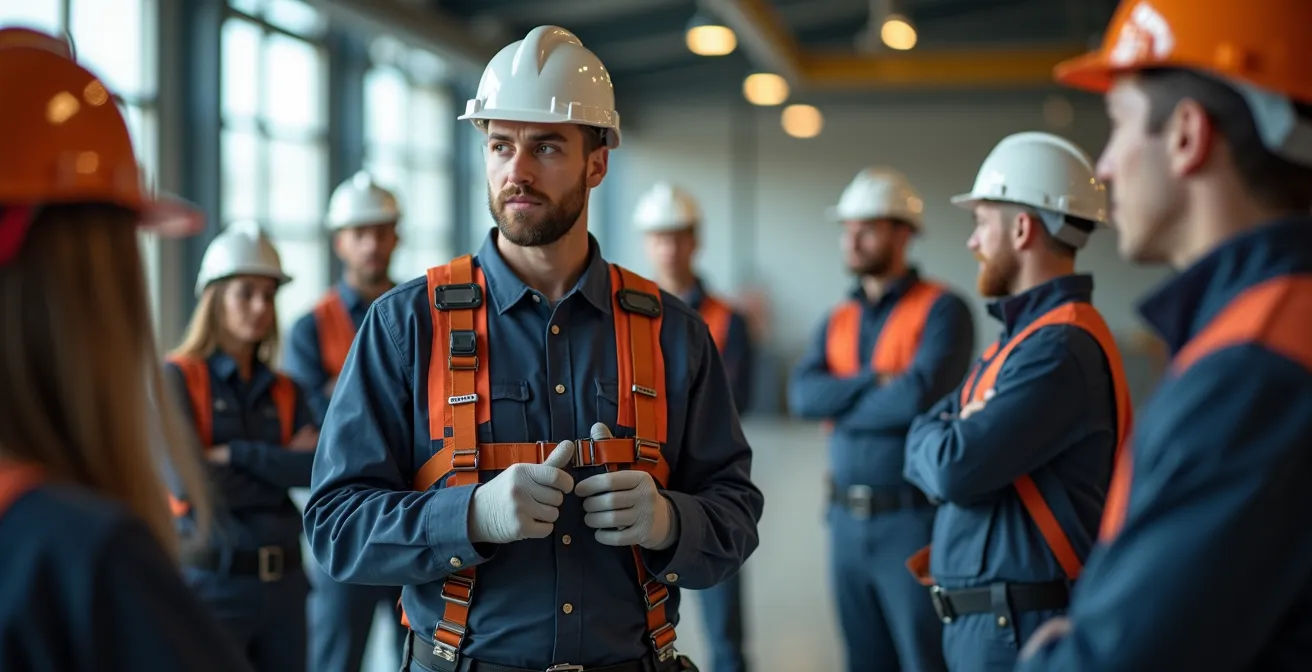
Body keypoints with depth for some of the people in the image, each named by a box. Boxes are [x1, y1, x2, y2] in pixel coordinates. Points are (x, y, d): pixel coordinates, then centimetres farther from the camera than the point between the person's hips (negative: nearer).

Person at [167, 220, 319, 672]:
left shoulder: (284, 391, 10)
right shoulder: (179, 377, -3)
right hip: (212, 580, -5)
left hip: (284, 581, 5)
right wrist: (280, 467, -6)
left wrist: (236, 455, -14)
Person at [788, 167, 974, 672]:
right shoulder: (837, 321, 13)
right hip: (847, 521, 6)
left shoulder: (941, 309, -6)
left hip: (912, 518, -6)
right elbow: (803, 394, -2)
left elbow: (920, 397, -20)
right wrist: (876, 381, -14)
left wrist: (841, 403, -6)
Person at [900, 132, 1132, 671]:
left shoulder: (1060, 348, -19)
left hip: (1023, 628, -9)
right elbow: (927, 440, 16)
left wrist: (934, 442, -1)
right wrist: (946, 443, -6)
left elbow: (953, 469, -23)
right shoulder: (1019, 335, 13)